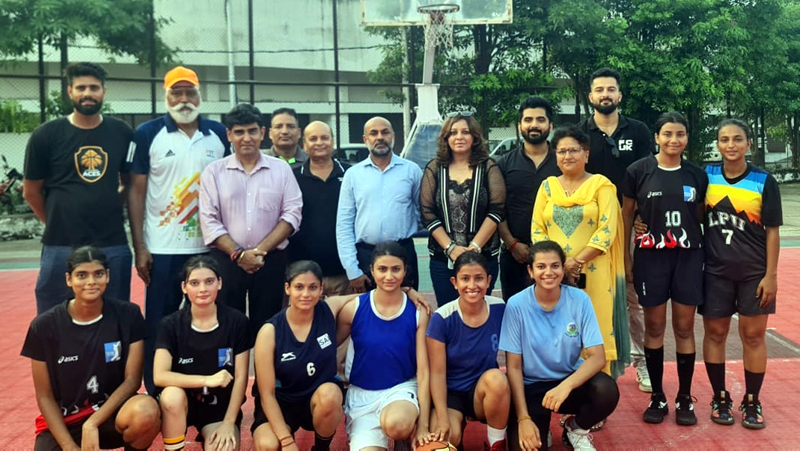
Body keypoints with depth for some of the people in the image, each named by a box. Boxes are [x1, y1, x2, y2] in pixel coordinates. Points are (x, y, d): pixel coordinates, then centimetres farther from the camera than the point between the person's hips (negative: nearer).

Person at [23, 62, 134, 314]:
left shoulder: (122, 133, 3)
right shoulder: (46, 135, -2)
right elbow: (31, 191, 7)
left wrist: (110, 213, 7)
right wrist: (58, 224, 11)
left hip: (113, 247, 2)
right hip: (61, 248, -1)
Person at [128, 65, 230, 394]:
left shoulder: (218, 134, 6)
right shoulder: (148, 133, -2)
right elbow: (136, 191, -1)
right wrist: (139, 247, -6)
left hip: (209, 248, 3)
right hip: (163, 249, -2)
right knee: (159, 329, 4)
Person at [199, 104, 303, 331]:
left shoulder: (281, 169, 5)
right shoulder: (214, 172, 4)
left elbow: (291, 214, -2)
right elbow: (209, 221, -2)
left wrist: (260, 250, -11)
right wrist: (238, 254, -11)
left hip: (271, 260, 0)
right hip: (226, 260, 0)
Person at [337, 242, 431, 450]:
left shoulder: (418, 313, -7)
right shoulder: (353, 309, -7)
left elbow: (424, 372, -7)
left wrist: (423, 425, -10)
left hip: (402, 388, -1)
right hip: (362, 393, 1)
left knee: (397, 424, -35)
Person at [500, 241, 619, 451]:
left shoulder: (580, 300, -10)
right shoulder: (516, 305, -14)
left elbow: (598, 357, -15)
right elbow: (514, 367, -11)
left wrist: (566, 385, -32)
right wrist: (523, 418, -18)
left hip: (571, 380, 2)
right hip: (531, 387, -2)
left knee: (607, 390, -29)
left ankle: (576, 429, 3)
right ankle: (540, 429, 13)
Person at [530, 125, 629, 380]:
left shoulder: (600, 185, 2)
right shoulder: (547, 186, 12)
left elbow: (607, 230, -8)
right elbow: (537, 229, 6)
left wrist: (577, 260, -15)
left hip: (592, 273, -3)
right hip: (555, 273, 3)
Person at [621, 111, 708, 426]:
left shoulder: (696, 175, 5)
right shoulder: (638, 171, -3)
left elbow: (700, 217, 11)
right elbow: (627, 215, 2)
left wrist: (705, 254, 5)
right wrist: (626, 257, -2)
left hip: (688, 257, 2)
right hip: (650, 257, -2)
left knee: (684, 328, 6)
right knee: (654, 327, 6)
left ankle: (685, 398, 18)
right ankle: (657, 397, 18)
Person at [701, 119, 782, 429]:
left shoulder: (764, 181, -5)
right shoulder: (706, 175, 0)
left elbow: (772, 230, -4)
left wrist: (770, 275, -8)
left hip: (754, 271, -1)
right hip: (716, 270, 1)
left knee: (753, 335, 6)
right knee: (715, 333, 7)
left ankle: (752, 402, 21)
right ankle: (720, 399, 22)